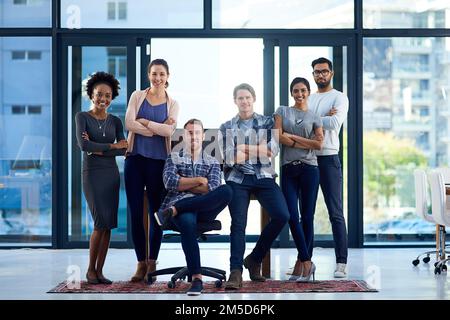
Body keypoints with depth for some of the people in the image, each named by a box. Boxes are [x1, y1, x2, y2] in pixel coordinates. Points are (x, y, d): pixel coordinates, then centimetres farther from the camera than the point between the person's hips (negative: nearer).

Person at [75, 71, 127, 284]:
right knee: (101, 223, -13)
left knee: (108, 225, 0)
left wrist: (100, 150, -13)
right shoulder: (82, 117, 0)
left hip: (112, 174, 4)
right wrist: (112, 146, -10)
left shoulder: (115, 121, 10)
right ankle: (90, 270, 1)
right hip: (92, 174, -4)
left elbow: (124, 149, -2)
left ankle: (99, 271, 8)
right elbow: (83, 145, -15)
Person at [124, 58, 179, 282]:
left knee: (156, 212, 3)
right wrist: (157, 129, -11)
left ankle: (152, 262, 12)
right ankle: (141, 262, 10)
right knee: (135, 212, 1)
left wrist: (144, 122, -10)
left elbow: (169, 130, -9)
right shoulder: (137, 96, 7)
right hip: (135, 158, 0)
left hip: (158, 161, 0)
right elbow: (129, 123, -9)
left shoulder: (172, 104, 7)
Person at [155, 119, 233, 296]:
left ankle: (172, 211, -30)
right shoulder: (173, 158, 20)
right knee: (187, 221, -40)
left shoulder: (212, 162, 21)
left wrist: (183, 185, 0)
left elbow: (213, 188, 1)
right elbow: (169, 182, 0)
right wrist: (199, 180, -1)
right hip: (181, 206, -2)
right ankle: (196, 279, -42)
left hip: (205, 209, 2)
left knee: (226, 191, -32)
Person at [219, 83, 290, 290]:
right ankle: (236, 272, -17)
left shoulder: (267, 122, 13)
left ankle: (254, 259, -1)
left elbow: (273, 149, -2)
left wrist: (245, 148, -6)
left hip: (263, 177, 0)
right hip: (237, 179, 0)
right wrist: (259, 151, -4)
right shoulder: (226, 127, 13)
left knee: (281, 215, -19)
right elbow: (228, 156, -1)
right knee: (238, 223, -15)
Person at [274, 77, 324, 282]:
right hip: (288, 169, 0)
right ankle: (307, 263, -1)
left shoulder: (314, 117, 10)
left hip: (309, 169, 0)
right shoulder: (282, 112, 11)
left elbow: (319, 143, -3)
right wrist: (305, 144, -6)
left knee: (307, 217, 0)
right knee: (292, 216, -7)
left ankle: (301, 263, 8)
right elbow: (279, 136, -3)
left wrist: (292, 137, -6)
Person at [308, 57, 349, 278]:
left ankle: (341, 262, -7)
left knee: (335, 212, -7)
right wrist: (323, 119, -9)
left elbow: (334, 122, -17)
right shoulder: (308, 98, 17)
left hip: (328, 158, -5)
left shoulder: (339, 98, 1)